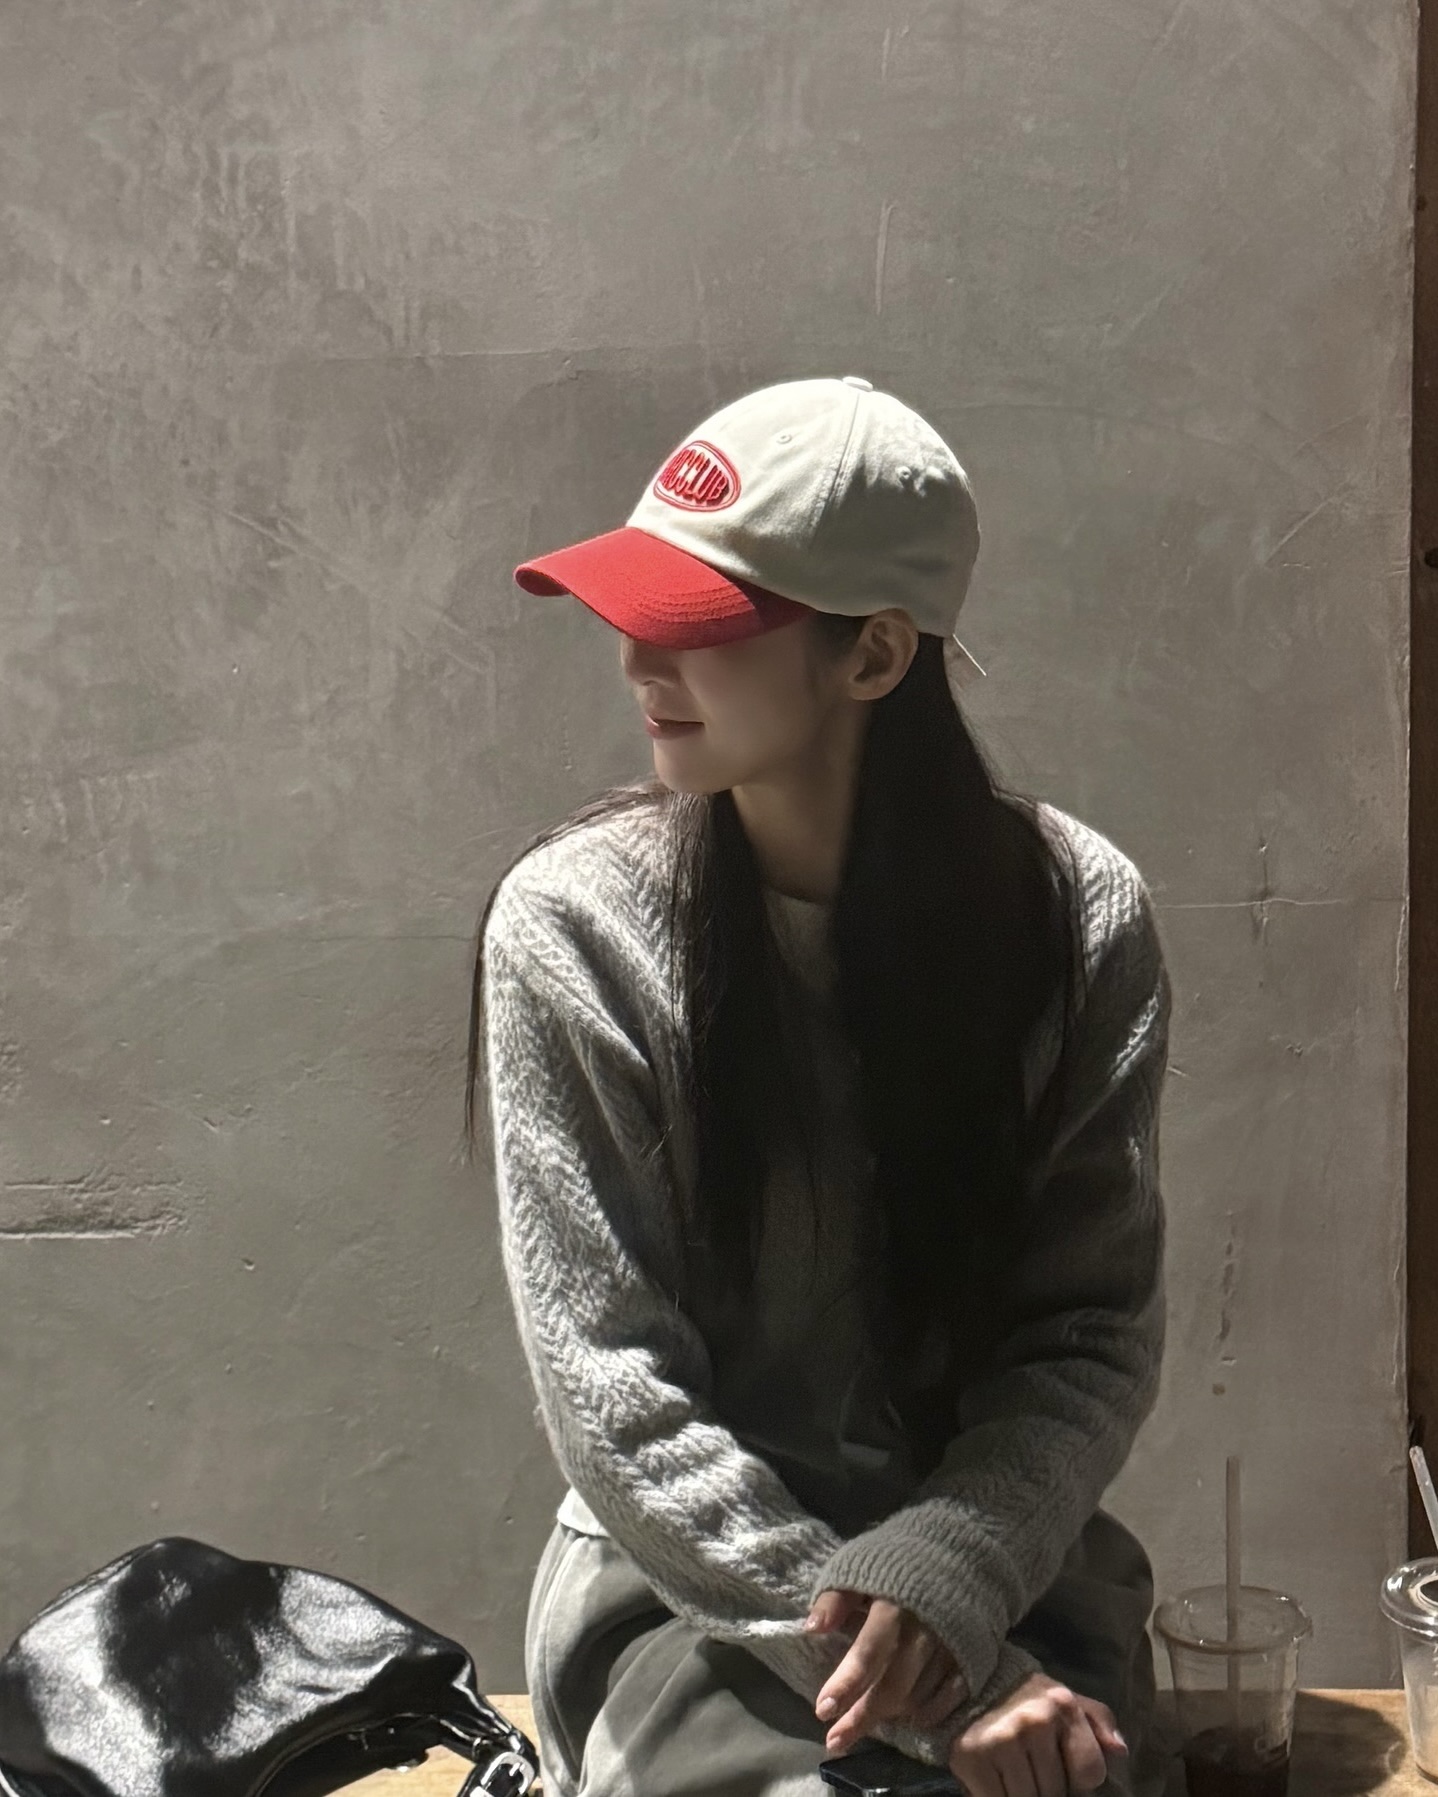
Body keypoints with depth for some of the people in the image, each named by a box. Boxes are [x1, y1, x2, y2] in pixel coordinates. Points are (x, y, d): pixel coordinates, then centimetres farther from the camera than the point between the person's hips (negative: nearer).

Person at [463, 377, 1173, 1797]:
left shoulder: (1074, 911, -8)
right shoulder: (574, 921, -13)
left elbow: (1095, 1330, -3)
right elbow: (612, 1393, -13)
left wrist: (952, 1574, -20)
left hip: (1006, 1566, 2)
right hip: (695, 1586, -1)